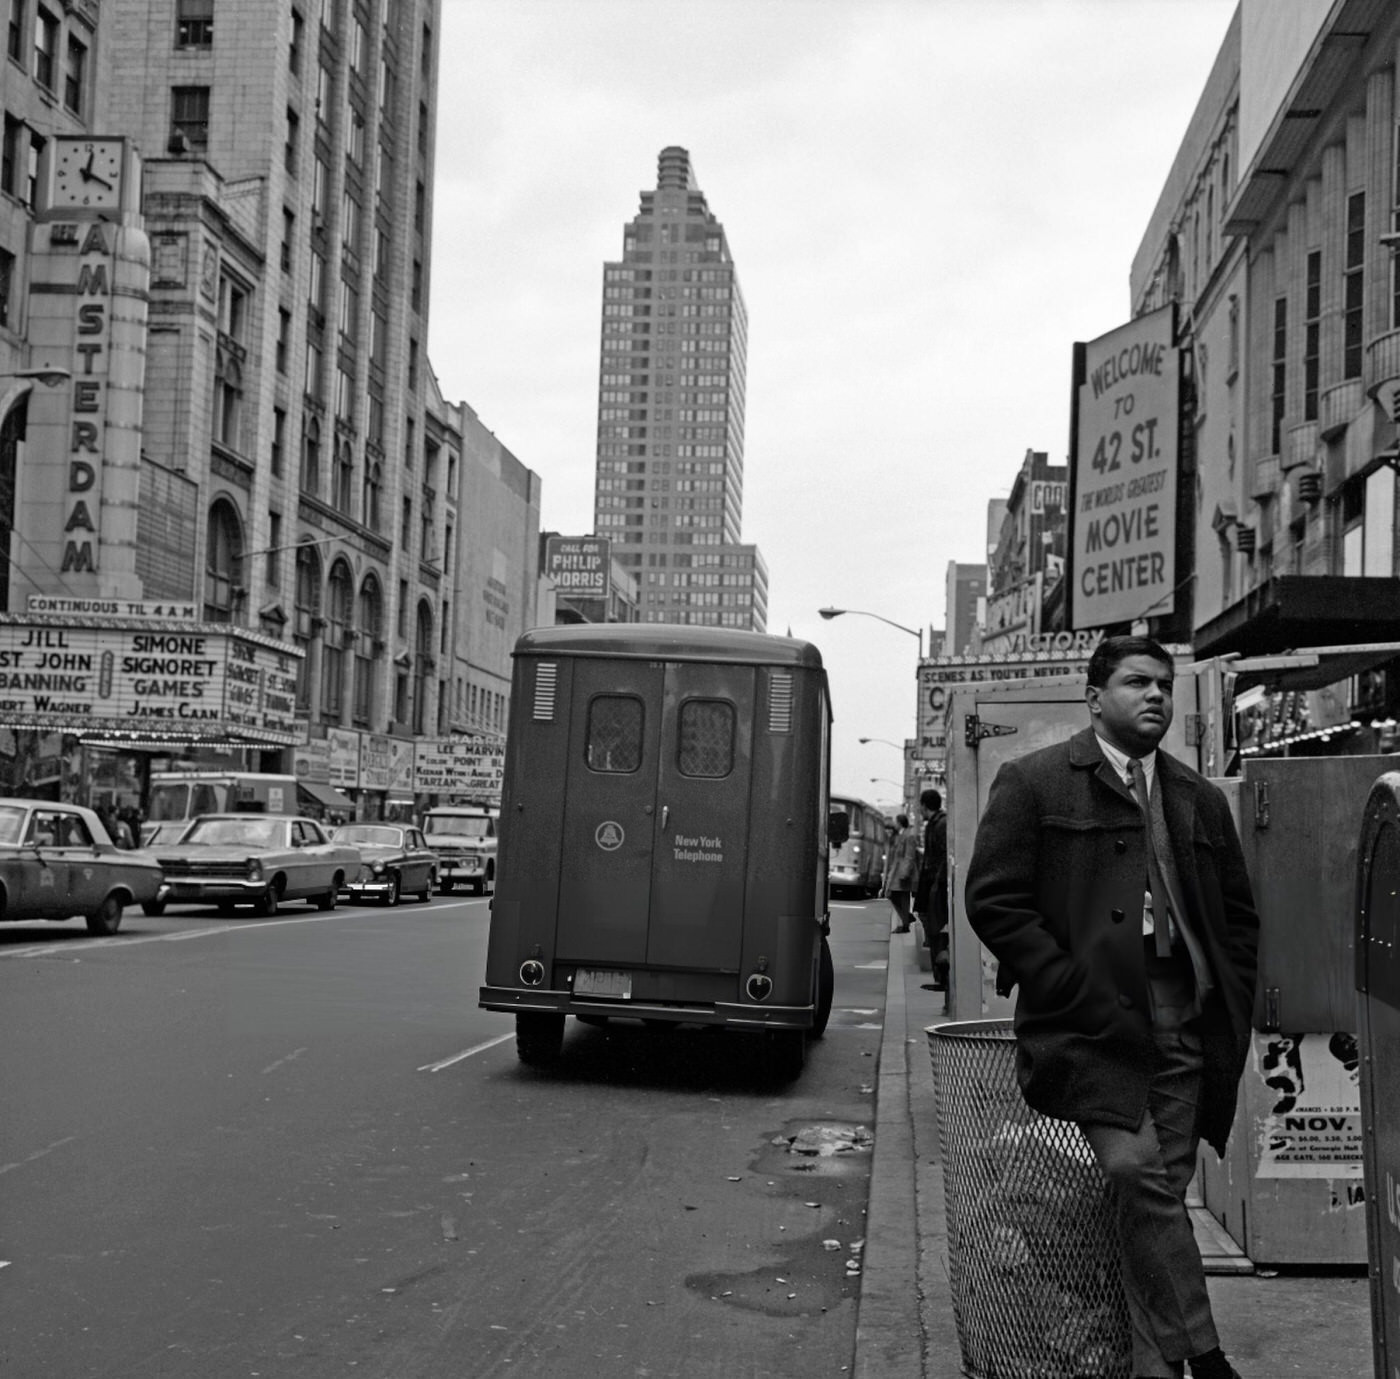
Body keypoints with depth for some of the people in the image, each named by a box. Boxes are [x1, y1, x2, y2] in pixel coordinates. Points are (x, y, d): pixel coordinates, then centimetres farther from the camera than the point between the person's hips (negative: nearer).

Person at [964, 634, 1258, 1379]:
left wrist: (1231, 1011, 10)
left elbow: (1238, 916, 24)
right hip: (1092, 1030, -4)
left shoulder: (1200, 800, 17)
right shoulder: (1032, 783, 1)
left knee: (1160, 1192, 5)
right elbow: (993, 900, -6)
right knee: (1136, 1171, -19)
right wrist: (1083, 997, -12)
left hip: (1183, 1034, 5)